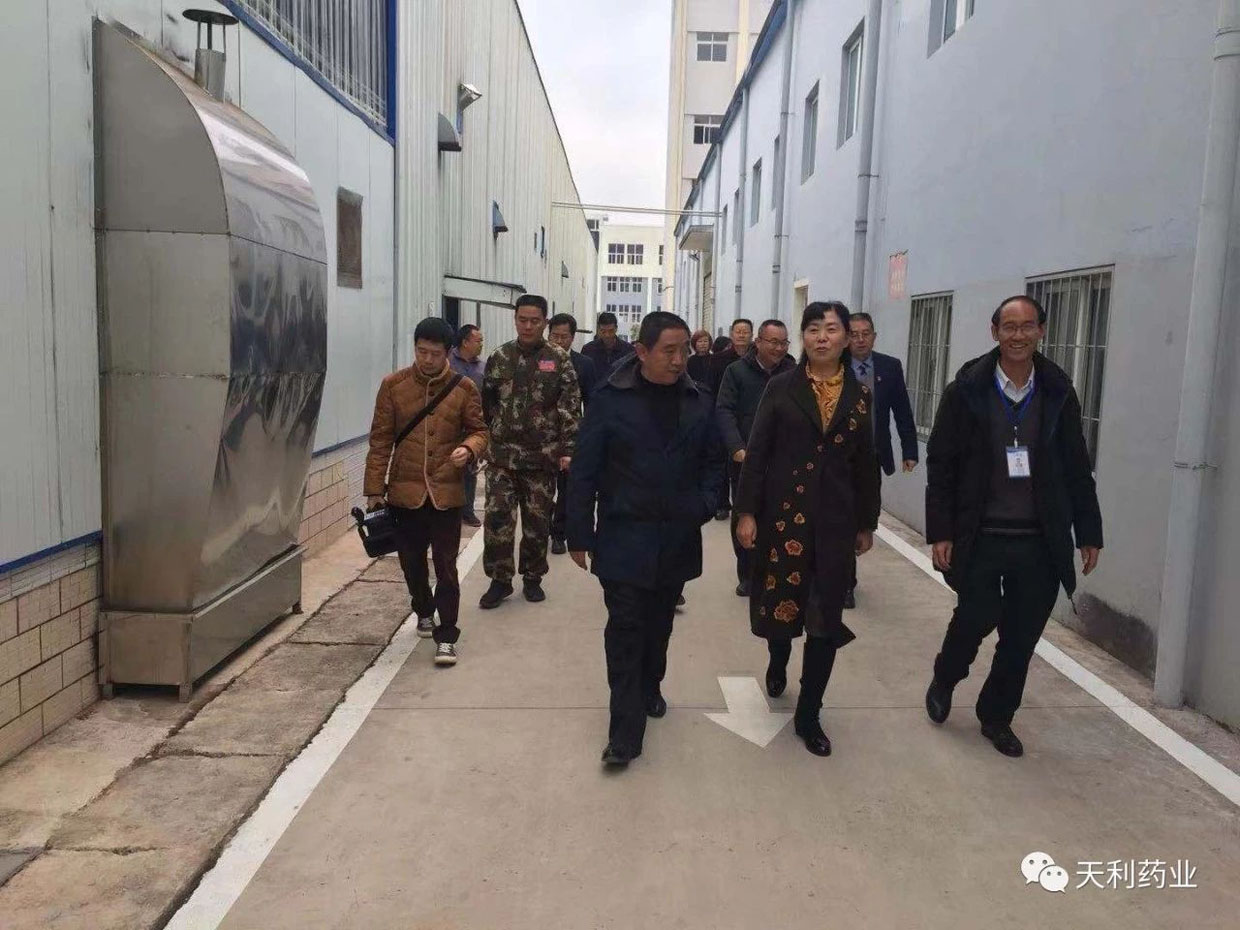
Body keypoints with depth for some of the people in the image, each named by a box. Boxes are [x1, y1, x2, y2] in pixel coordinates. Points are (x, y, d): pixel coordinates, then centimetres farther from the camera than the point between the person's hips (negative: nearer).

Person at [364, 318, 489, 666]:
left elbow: (479, 430, 5)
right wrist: (374, 488, 0)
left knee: (445, 565, -1)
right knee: (412, 560, 16)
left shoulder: (464, 388, -2)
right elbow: (381, 439, 2)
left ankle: (446, 636, 7)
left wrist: (469, 449, -18)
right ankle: (424, 611, 42)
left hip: (446, 492, -2)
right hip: (404, 490, 2)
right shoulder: (393, 385, -1)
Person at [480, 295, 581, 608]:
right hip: (502, 454, 1)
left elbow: (570, 408, -4)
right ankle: (500, 579, 12)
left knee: (537, 521, 9)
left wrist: (567, 450, -10)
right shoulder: (500, 357, 5)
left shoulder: (558, 359, -1)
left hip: (542, 456, -1)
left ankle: (532, 578, 25)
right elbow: (486, 404, 10)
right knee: (497, 518, -2)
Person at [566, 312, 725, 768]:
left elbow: (713, 461, 13)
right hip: (624, 538, -3)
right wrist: (579, 535, -6)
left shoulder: (699, 402, 3)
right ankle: (625, 732, 2)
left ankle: (649, 689, 42)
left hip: (677, 540, 4)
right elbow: (585, 470, -6)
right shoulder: (610, 399, -8)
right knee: (626, 629, -3)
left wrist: (704, 504, -5)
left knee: (658, 624, 18)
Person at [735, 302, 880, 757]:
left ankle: (808, 714, 15)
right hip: (783, 510, -1)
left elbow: (865, 463, 9)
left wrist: (867, 524, 10)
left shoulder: (860, 395, 5)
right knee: (779, 599, 9)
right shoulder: (781, 387, -1)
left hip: (835, 517, 1)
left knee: (827, 614, 2)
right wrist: (746, 512, -10)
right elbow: (756, 453, -4)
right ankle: (778, 662, 44)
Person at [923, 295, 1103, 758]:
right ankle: (944, 679, 32)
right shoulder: (967, 390, -4)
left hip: (1040, 542, 3)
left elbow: (1077, 469, 8)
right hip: (979, 538, -2)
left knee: (1021, 637, 8)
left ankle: (996, 716, 29)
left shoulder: (1059, 393, 4)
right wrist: (940, 532, -8)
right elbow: (940, 465, -4)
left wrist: (1089, 533, 7)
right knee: (976, 618, 0)